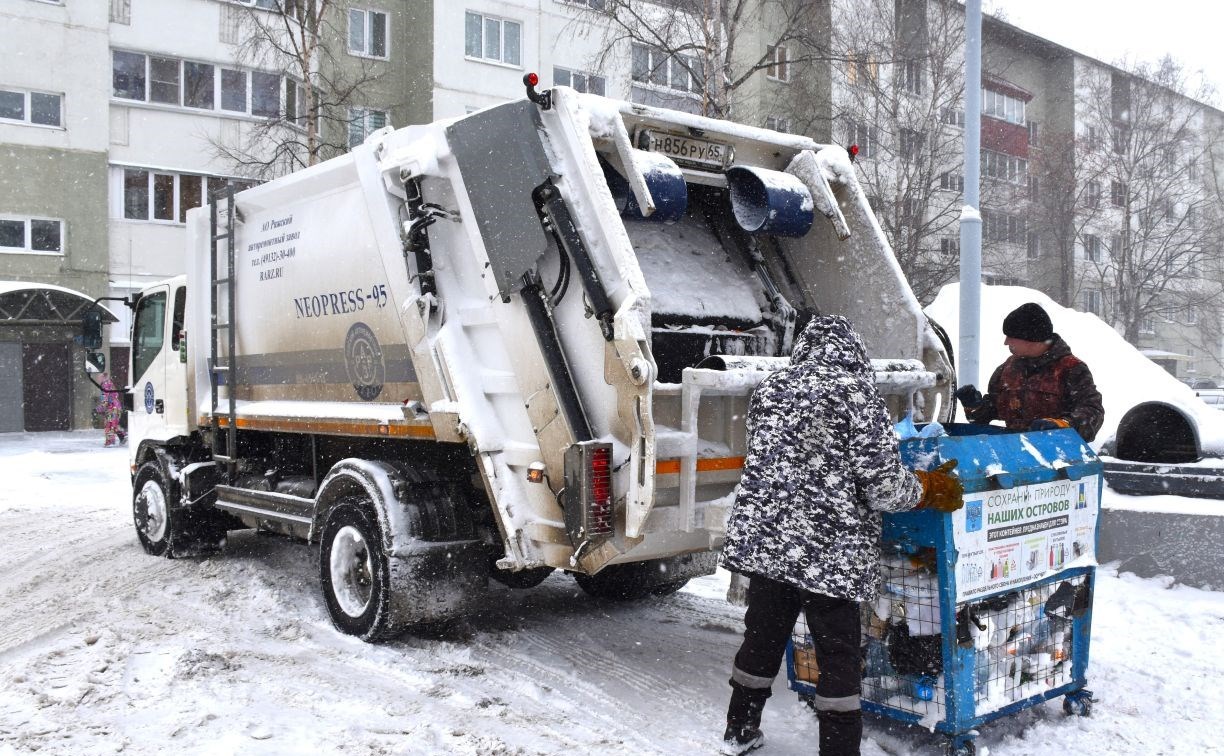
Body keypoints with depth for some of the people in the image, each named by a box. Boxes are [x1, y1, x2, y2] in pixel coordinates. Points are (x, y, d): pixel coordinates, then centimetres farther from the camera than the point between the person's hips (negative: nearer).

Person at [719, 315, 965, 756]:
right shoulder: (856, 393, -11)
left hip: (763, 538, 6)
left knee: (762, 636, 20)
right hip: (828, 550, -6)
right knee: (839, 657, 7)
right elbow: (883, 485, -13)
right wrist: (930, 489, 6)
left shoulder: (770, 389, 6)